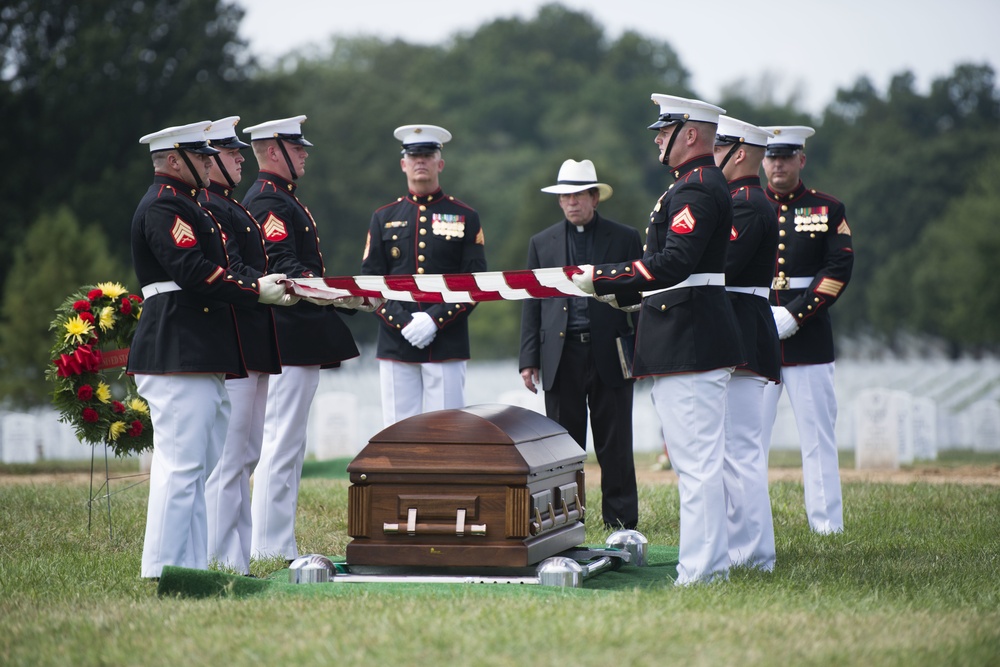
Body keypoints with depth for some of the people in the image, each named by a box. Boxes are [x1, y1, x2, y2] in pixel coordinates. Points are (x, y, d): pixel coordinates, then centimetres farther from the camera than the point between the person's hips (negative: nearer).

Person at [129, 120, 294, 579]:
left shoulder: (182, 204, 24)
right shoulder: (164, 206, -10)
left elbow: (212, 270, 21)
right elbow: (194, 272, -20)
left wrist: (260, 283, 6)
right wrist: (256, 291, -12)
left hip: (196, 356, 11)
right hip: (179, 356, -11)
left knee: (197, 467, 11)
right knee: (182, 464, -10)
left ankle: (190, 563, 14)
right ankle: (165, 567, -8)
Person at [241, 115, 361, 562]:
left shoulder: (282, 199, 21)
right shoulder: (268, 202, -13)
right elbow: (281, 267, -23)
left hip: (298, 344, 11)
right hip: (288, 343, -11)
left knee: (286, 445, 12)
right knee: (281, 443, -9)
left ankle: (277, 545, 17)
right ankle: (270, 547, -7)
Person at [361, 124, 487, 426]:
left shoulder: (465, 217, 6)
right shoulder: (384, 218, 11)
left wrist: (435, 319, -13)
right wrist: (403, 322, -10)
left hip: (447, 344, -2)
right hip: (395, 345, 2)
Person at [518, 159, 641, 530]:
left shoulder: (625, 239, 7)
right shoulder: (542, 243, 12)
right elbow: (532, 304, 11)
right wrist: (529, 359, 3)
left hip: (610, 356, -2)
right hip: (562, 357, 2)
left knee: (615, 446, 1)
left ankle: (621, 522, 8)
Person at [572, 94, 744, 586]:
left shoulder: (697, 189, -15)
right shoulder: (698, 185, 19)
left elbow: (673, 263, -26)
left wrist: (603, 278, -21)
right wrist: (621, 291, 19)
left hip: (689, 342, -11)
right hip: (687, 340, 11)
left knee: (696, 460, -9)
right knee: (697, 459, 15)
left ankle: (699, 572, -7)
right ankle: (713, 561, 21)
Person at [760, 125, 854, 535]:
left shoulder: (828, 210, 8)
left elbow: (838, 271, -2)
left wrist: (793, 316, -12)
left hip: (810, 340, 0)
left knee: (818, 434, 2)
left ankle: (827, 525, 6)